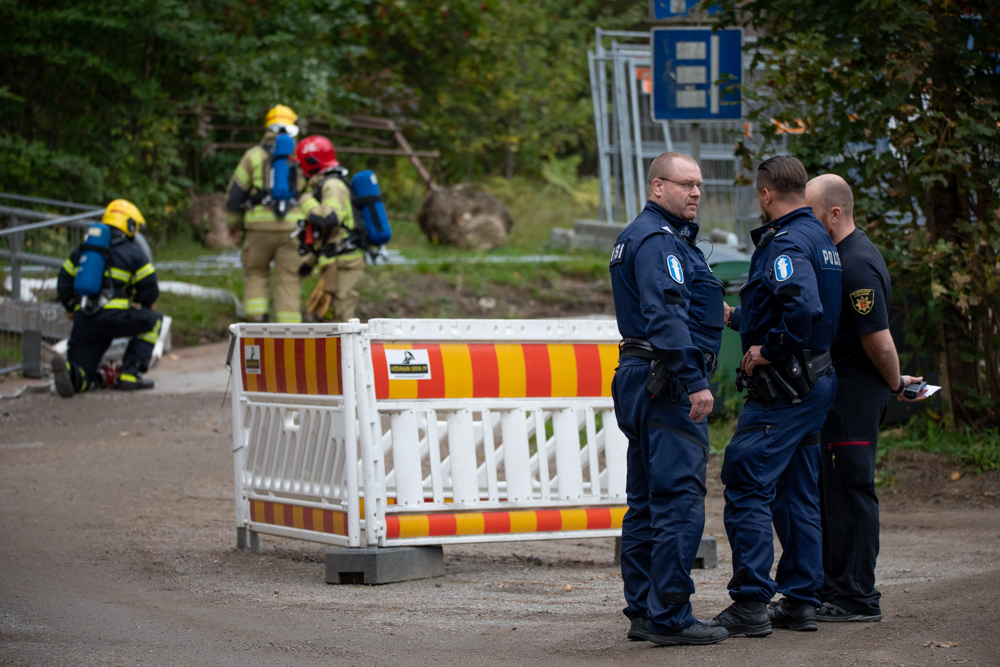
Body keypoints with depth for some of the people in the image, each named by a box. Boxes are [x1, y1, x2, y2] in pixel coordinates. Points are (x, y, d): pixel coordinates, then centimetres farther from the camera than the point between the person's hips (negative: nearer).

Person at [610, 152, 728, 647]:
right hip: (668, 382, -11)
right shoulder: (660, 239, -13)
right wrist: (695, 382, -25)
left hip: (639, 380, 11)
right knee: (680, 499, -11)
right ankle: (670, 618, -12)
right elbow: (666, 316, -23)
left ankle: (643, 612, 16)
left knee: (647, 503, 12)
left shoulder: (636, 236, 20)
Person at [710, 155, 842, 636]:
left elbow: (804, 306, -33)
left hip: (782, 388, -10)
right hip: (817, 381, 10)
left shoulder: (786, 244, -16)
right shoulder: (818, 237, 15)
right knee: (797, 494, 13)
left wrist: (768, 350, -21)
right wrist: (736, 318, 33)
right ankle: (801, 601, 15)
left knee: (746, 487, -8)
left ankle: (751, 604, -10)